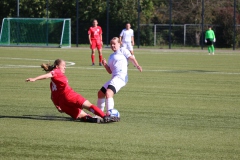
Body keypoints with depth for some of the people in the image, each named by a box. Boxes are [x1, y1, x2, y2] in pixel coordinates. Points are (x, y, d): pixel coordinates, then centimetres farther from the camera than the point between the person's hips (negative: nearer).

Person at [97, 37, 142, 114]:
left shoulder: (122, 50, 7)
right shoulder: (111, 56, 27)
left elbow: (131, 58, -7)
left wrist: (137, 65, -24)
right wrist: (105, 65, 5)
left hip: (121, 77, -9)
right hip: (114, 78, 9)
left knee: (108, 93, -30)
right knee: (100, 93, 19)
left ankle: (109, 114, -38)